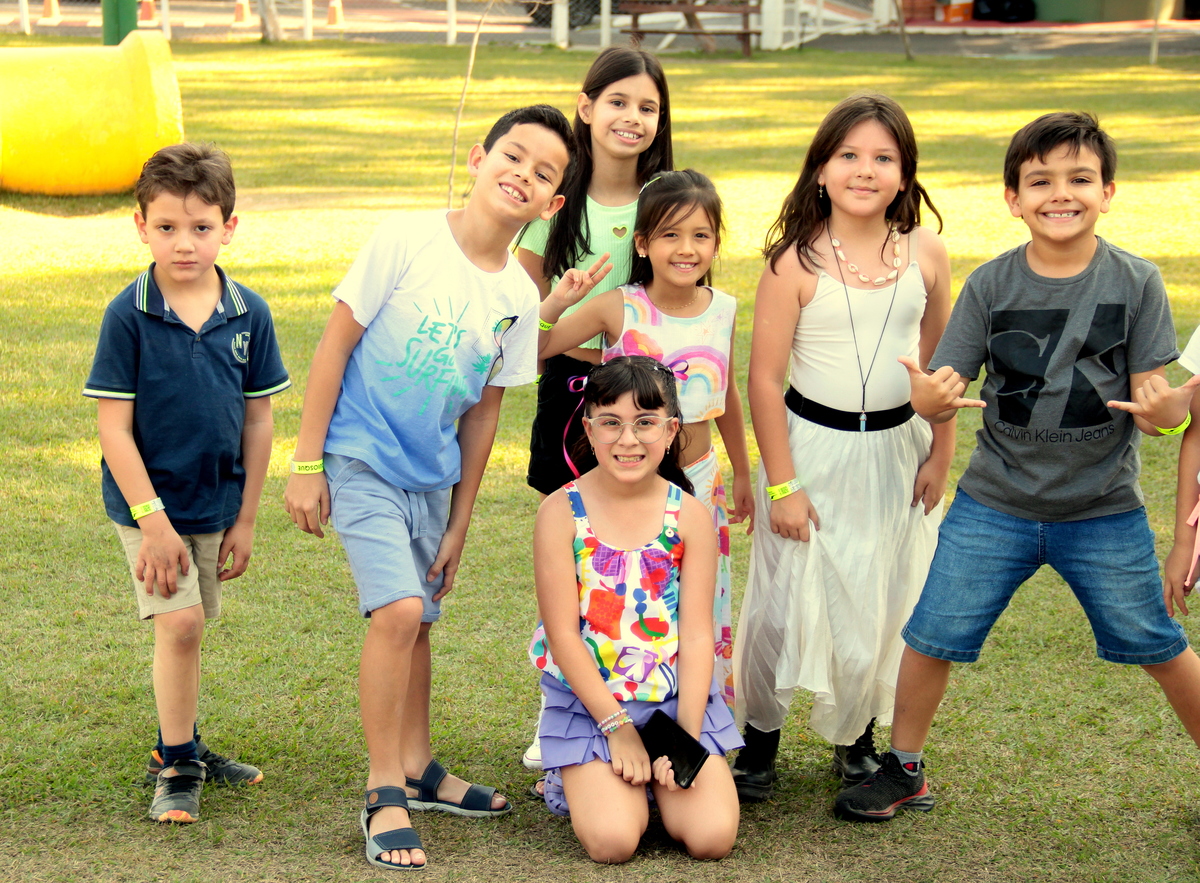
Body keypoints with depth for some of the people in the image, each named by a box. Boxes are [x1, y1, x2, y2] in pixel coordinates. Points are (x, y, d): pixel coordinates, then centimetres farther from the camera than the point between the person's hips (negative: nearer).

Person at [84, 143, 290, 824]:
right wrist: (153, 519, -16)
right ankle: (175, 766, 5)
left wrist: (246, 519, 4)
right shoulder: (128, 316, -15)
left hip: (216, 503, 4)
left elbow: (258, 419, 2)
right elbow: (114, 427, -13)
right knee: (180, 622, -11)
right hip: (149, 501, -3)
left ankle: (185, 744, 33)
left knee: (189, 628, 15)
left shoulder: (249, 314, -5)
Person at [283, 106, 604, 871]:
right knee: (397, 611, -18)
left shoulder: (519, 294, -1)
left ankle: (418, 769, 36)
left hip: (431, 474, 6)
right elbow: (335, 346, -10)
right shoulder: (405, 240, -15)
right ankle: (385, 795, -5)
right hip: (360, 459, -5)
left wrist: (460, 523, 10)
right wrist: (306, 464, -10)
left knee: (415, 620, 17)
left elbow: (484, 410, 8)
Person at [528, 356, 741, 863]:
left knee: (712, 836, -18)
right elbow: (564, 634, -8)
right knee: (612, 840, -22)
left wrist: (687, 735, -13)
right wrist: (617, 726, -13)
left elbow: (697, 634, -3)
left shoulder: (690, 516, 0)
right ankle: (579, 780, 13)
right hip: (589, 702, -2)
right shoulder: (561, 513, -6)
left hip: (676, 699, 2)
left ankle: (659, 778, 15)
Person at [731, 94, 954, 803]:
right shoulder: (796, 261, -13)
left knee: (883, 604, 10)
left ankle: (859, 739, 31)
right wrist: (781, 483, -11)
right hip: (813, 446, -3)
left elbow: (939, 363, 9)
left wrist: (941, 455, 7)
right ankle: (760, 740, 20)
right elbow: (765, 378, -10)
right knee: (785, 603, -1)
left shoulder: (926, 254, -3)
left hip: (897, 448, 3)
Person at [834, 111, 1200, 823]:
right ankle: (905, 772, 24)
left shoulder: (1136, 283, -7)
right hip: (995, 504, 1)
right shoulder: (991, 286, -5)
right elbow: (940, 398, -5)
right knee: (933, 636, 1)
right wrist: (930, 397, -29)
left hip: (1103, 510, -1)